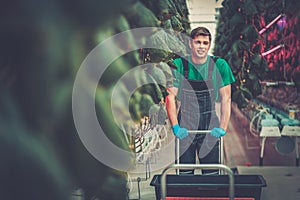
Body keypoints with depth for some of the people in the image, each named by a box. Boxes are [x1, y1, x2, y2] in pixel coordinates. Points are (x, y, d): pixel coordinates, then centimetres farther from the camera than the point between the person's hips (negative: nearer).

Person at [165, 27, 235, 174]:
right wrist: (175, 126, -13)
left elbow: (226, 98, 0)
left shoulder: (219, 65, -1)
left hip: (210, 128, 0)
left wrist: (223, 127, -10)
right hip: (185, 128, 0)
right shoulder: (178, 65, -2)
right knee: (185, 173, 4)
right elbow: (170, 97, -3)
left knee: (211, 173, 1)